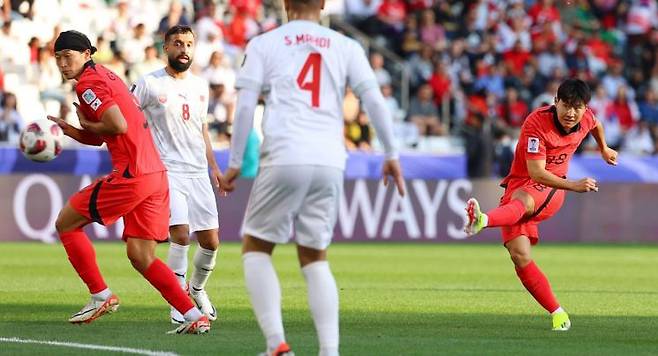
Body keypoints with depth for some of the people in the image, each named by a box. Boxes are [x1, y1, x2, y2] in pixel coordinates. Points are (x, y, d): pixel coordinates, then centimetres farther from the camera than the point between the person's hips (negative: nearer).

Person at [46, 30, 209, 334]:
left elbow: (118, 125, -20)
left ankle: (101, 296, 10)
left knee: (66, 223, 8)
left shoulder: (88, 83, -8)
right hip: (157, 175, 9)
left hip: (131, 176, -9)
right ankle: (195, 317, 0)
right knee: (140, 257, 9)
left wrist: (85, 124, -3)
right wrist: (66, 129, 11)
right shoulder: (105, 76, 23)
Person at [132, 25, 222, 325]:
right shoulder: (149, 84, -4)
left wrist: (214, 167, 20)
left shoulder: (200, 86, 14)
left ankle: (197, 288, 32)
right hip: (166, 171, -5)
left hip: (198, 173, 6)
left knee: (211, 242, 4)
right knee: (181, 235, -19)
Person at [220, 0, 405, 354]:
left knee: (256, 248, 11)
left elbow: (245, 106, 3)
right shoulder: (346, 47, 15)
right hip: (331, 162, 3)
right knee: (314, 258, 15)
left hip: (284, 157, -3)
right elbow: (374, 100, 7)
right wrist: (391, 155, 12)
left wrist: (234, 163, 7)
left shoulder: (264, 44, 10)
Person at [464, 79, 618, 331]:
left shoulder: (586, 118, 0)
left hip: (550, 191, 1)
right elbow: (536, 172, -24)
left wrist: (604, 149, 48)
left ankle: (483, 221, -71)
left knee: (521, 200, -39)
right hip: (520, 184, -1)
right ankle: (557, 313, -10)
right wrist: (573, 185, -35)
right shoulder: (536, 123, -17)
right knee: (520, 255, -20)